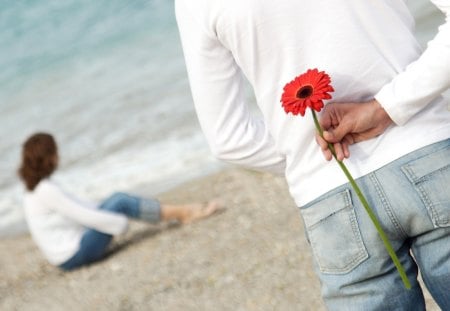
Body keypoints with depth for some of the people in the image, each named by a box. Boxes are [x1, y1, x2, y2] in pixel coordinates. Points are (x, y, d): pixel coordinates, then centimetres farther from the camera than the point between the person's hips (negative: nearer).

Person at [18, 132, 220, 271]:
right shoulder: (46, 191, -21)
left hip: (66, 254, 10)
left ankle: (182, 212, 6)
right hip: (74, 255, -10)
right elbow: (83, 215, -20)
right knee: (120, 203, -10)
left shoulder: (35, 188, 9)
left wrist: (103, 210, 15)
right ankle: (182, 213, -1)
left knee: (117, 199, 5)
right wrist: (121, 222, -9)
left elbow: (76, 205, 18)